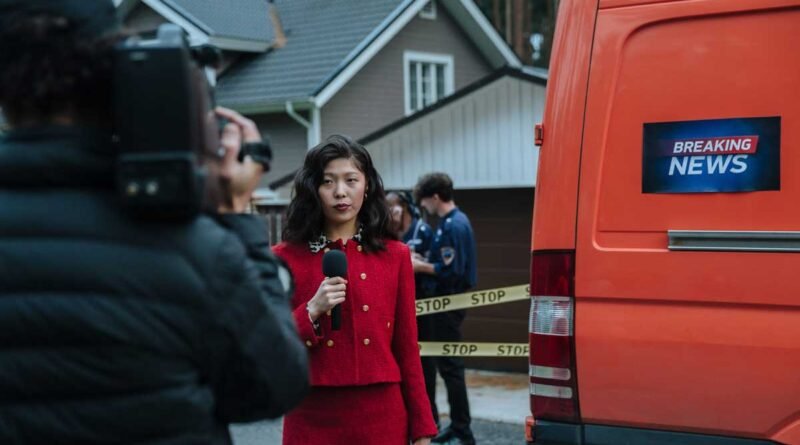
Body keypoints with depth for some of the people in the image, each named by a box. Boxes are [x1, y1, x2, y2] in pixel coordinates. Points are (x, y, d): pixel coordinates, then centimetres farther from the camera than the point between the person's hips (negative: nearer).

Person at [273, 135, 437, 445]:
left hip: (382, 417, 1)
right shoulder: (286, 257, 1)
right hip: (312, 419, -1)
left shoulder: (394, 256, 4)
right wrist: (312, 312, -14)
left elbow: (407, 348, 6)